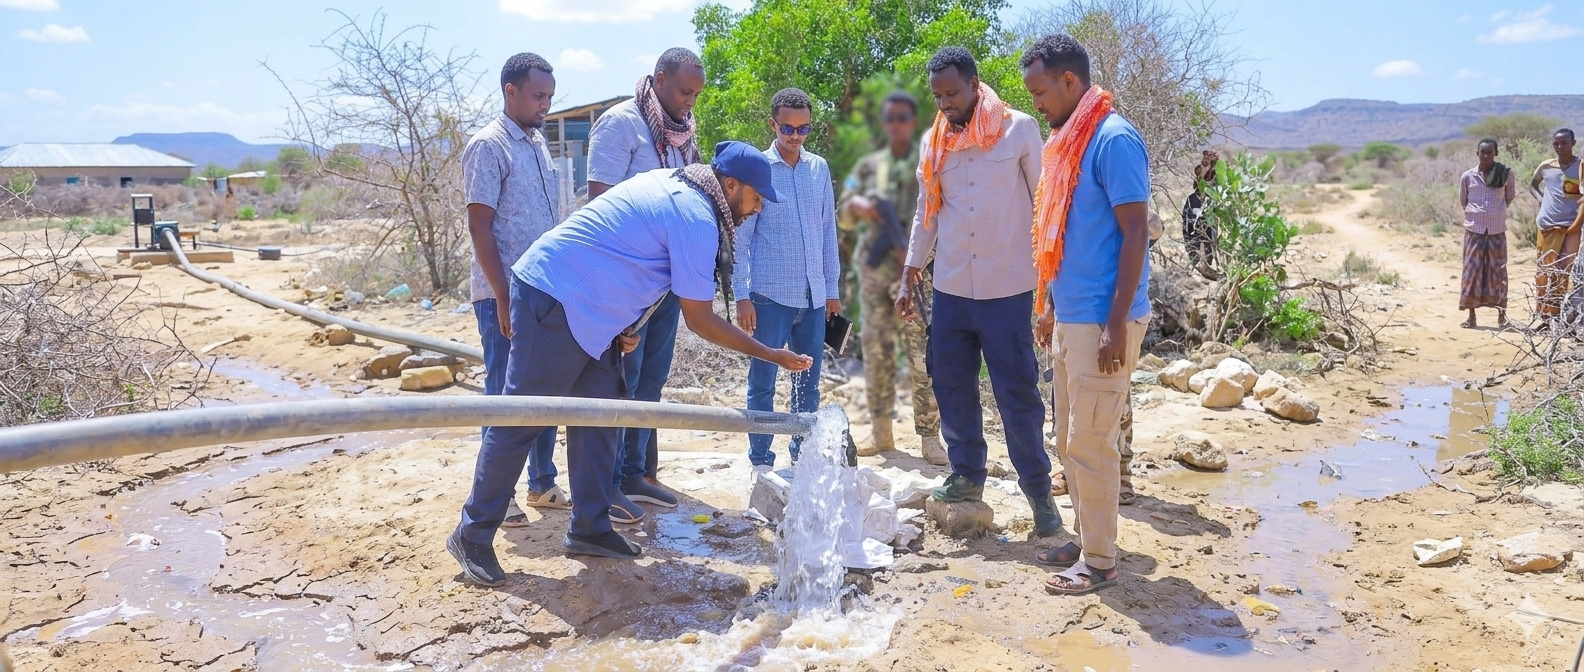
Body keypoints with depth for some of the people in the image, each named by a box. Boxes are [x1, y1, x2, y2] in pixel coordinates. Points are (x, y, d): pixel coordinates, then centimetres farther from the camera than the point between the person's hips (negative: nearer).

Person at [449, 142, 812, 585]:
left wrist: (620, 325, 12)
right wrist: (772, 356, -6)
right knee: (522, 420, -4)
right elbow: (701, 320, -13)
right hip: (555, 302, -10)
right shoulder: (696, 220, -16)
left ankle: (590, 529, 16)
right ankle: (472, 537, 6)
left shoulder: (668, 182, 12)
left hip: (586, 312, 10)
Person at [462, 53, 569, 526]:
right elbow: (481, 227, -14)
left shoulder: (538, 144, 14)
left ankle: (542, 483, 25)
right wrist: (504, 299, -18)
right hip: (505, 295, -7)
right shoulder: (488, 146, -10)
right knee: (505, 394, 1)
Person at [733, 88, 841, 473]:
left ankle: (803, 456, 24)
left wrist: (832, 288, 12)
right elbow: (740, 237, -4)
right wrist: (742, 295, -9)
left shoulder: (819, 168, 8)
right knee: (762, 381, 3)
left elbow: (828, 230, 13)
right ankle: (761, 462, 13)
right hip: (770, 295, -4)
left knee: (808, 381, 12)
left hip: (813, 296, 4)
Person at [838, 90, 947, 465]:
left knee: (922, 353, -8)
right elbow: (843, 216, 13)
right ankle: (881, 432, 16)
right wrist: (857, 206, -10)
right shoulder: (868, 166, 15)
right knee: (876, 349, 6)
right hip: (873, 269, 4)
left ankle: (930, 438, -4)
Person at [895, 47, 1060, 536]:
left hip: (1007, 288, -4)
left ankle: (1038, 488, 13)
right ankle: (967, 476, 24)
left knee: (1017, 392, -1)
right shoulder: (932, 142, 8)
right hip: (951, 288, 4)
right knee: (952, 386, 9)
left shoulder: (1019, 129, -4)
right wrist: (908, 278, 12)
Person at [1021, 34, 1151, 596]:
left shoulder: (1113, 139, -14)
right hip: (1071, 318, 9)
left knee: (1089, 444, -2)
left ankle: (1100, 561, 11)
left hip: (1102, 323, -9)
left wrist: (1116, 326, -21)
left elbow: (1136, 234, -18)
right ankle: (1087, 540, 28)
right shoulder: (1067, 142, 14)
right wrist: (1051, 307, 20)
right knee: (1070, 441, 15)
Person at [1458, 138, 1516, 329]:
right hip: (1474, 229, 0)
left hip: (1497, 230, 0)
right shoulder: (1468, 176, 1)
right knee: (1472, 271, 0)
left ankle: (1502, 315, 9)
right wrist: (1475, 214, 9)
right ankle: (1471, 316, 6)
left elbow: (1510, 196, 13)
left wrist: (1498, 212, 9)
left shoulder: (1506, 174, -1)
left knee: (1498, 272, 3)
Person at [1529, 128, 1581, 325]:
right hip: (1546, 226, 4)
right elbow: (1533, 185, 24)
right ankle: (1545, 318, 15)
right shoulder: (1546, 166, 6)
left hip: (1570, 227, -3)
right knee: (1544, 273, 7)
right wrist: (1541, 198, 5)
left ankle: (1560, 318, -6)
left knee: (1563, 274, -8)